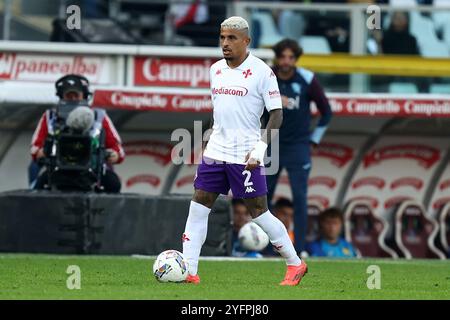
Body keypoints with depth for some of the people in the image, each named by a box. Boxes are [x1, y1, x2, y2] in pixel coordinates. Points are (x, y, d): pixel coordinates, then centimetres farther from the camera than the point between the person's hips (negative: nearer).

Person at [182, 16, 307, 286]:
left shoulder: (261, 72, -8)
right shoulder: (216, 69, 11)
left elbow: (277, 114, -9)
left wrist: (261, 147, -19)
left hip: (246, 155, -6)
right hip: (216, 150, 6)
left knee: (258, 211, -2)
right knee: (198, 205, -1)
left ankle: (296, 265, 14)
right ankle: (188, 272, 1)